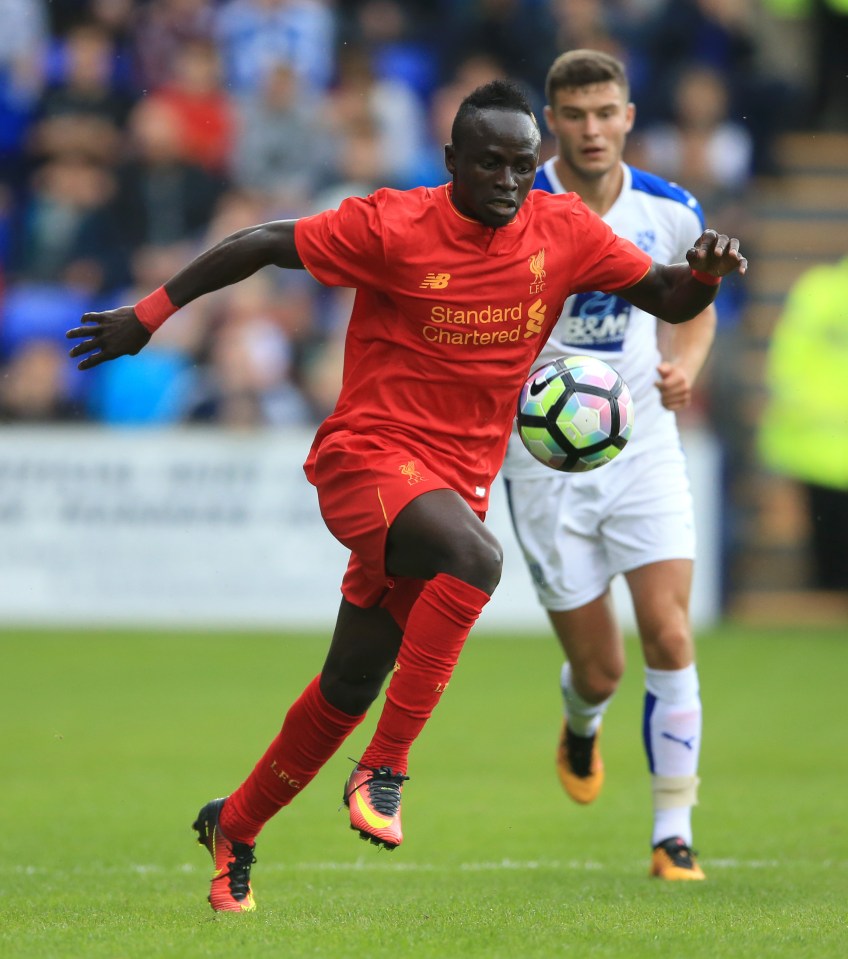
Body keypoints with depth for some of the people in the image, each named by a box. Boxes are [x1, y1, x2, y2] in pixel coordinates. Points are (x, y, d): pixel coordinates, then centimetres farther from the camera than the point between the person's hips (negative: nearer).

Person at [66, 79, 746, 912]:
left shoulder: (564, 234, 1)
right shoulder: (394, 227, -11)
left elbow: (668, 299, 8)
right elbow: (265, 244, -3)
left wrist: (706, 271, -14)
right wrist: (152, 312, -3)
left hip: (458, 482, 5)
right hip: (366, 458, -5)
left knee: (350, 688, 10)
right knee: (474, 560, -35)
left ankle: (234, 828, 31)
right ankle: (383, 772, -26)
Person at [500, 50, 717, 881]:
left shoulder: (671, 213, -2)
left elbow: (696, 302, 16)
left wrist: (684, 367, -4)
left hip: (644, 444, 2)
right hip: (545, 459, -2)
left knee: (669, 635, -13)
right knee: (598, 669, 3)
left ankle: (673, 834, -5)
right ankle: (581, 726, 41)